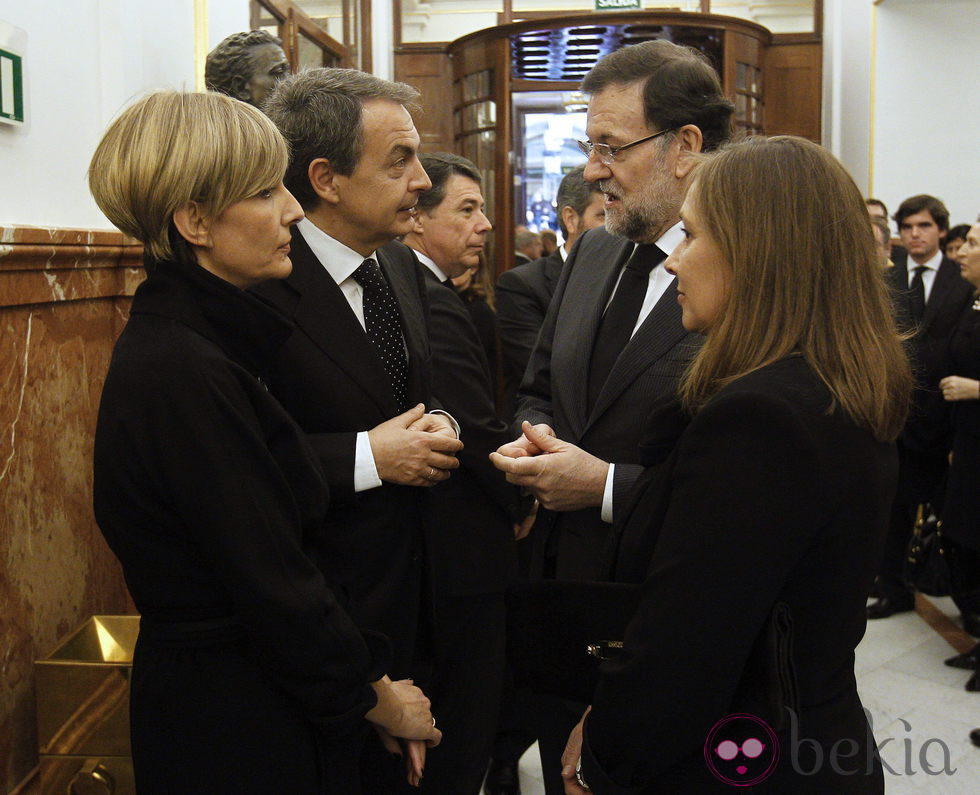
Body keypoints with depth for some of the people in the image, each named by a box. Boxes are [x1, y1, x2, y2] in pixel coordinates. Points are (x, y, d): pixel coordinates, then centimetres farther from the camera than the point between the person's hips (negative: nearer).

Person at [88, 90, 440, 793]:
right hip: (235, 726, -9)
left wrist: (364, 677, 2)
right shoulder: (182, 372, -25)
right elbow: (274, 584, -23)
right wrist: (373, 696, -8)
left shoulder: (197, 340, 4)